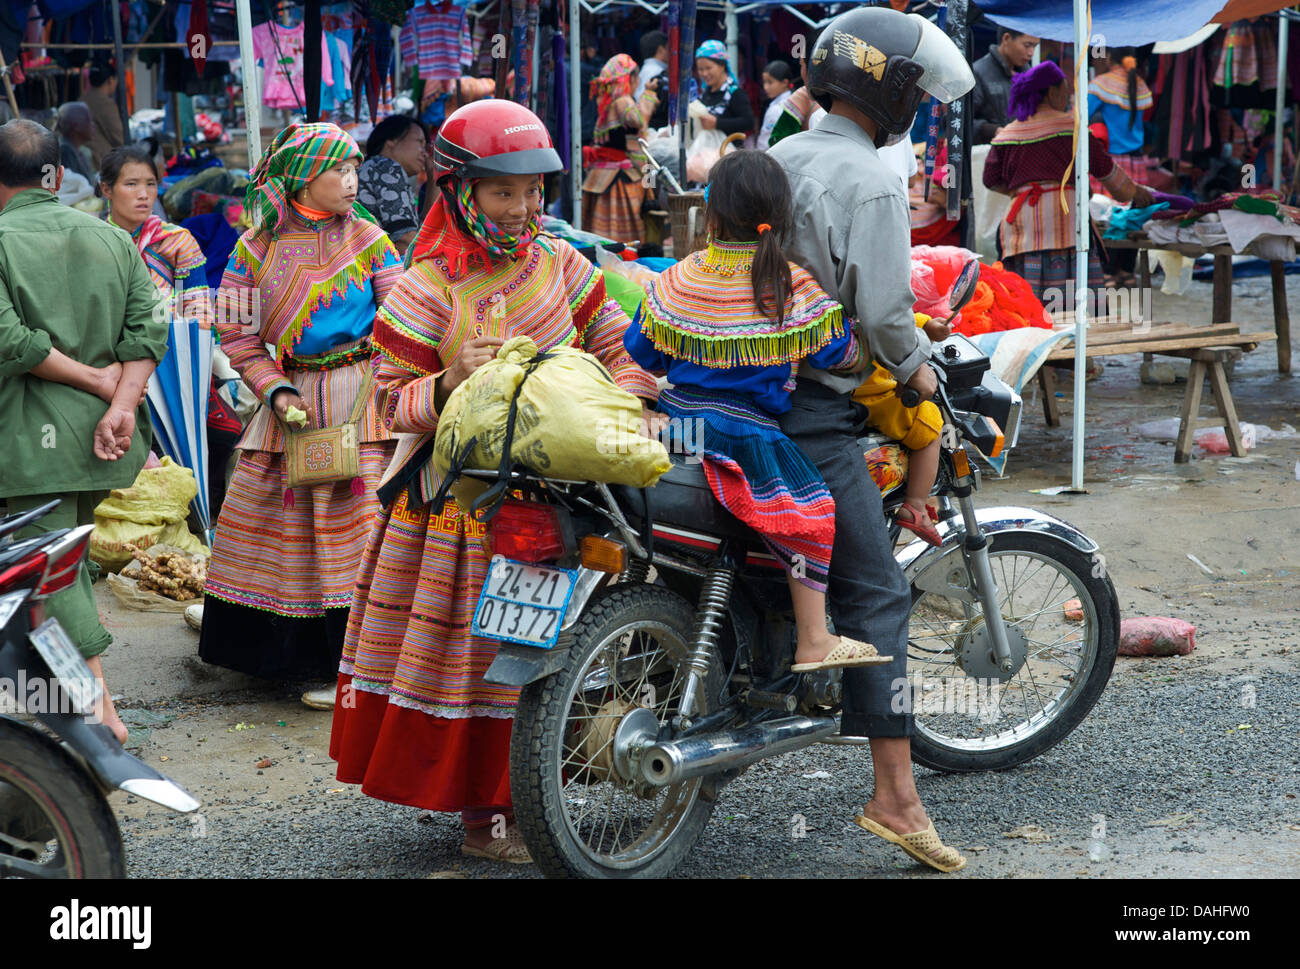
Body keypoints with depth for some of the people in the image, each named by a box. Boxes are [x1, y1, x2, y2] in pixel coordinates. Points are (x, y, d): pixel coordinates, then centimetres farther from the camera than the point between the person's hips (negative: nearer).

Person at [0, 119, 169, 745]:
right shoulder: (114, 239, 9)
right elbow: (147, 333, -1)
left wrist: (98, 381, -11)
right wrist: (122, 404, -10)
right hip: (100, 438, 6)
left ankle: (99, 707, -11)